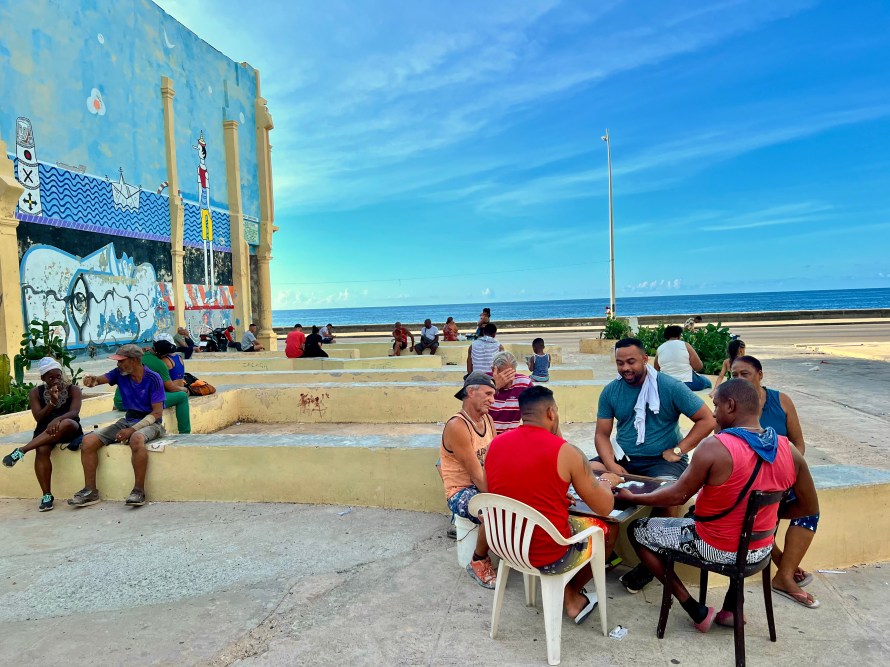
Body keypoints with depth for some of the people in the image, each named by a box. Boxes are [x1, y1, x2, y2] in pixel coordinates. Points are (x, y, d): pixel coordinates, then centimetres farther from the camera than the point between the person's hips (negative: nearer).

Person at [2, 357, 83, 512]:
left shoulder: (73, 389, -2)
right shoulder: (36, 393, 4)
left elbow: (74, 412, -17)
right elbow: (39, 418, -6)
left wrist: (58, 419, -37)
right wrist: (52, 402, -22)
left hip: (69, 431, -2)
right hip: (45, 432, 2)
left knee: (66, 423, -39)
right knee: (42, 450, -33)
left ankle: (21, 451, -32)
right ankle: (47, 495, -24)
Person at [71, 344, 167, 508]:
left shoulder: (153, 379, -11)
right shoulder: (120, 373, 5)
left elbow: (157, 412, -14)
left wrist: (132, 429, -21)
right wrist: (93, 379, -34)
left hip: (150, 422, -6)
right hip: (127, 420, 6)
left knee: (136, 439, -40)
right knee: (88, 441, -11)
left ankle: (139, 490, -30)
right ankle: (90, 491, -4)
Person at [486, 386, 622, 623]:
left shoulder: (495, 444, -3)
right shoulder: (566, 451, -16)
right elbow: (605, 508, -7)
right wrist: (606, 481, 15)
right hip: (549, 557, -5)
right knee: (609, 527, 22)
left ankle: (570, 600, 29)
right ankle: (572, 593, 42)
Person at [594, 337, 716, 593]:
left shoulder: (670, 387, -8)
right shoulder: (610, 391, 2)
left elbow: (707, 420, -6)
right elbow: (602, 434, 2)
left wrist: (678, 451, -11)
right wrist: (612, 465, -16)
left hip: (662, 460, -4)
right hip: (624, 458, 4)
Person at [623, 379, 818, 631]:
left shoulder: (714, 447, -25)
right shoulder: (789, 450, -9)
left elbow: (678, 495, -16)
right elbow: (810, 508, 2)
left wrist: (632, 497, -2)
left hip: (715, 549, -6)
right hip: (760, 552, 6)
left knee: (637, 530, 12)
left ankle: (697, 612, 10)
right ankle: (732, 608, 31)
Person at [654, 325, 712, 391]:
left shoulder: (659, 349, 3)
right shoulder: (684, 345, -5)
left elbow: (656, 371, 10)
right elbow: (699, 366, -7)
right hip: (688, 382, -4)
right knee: (707, 382, 25)